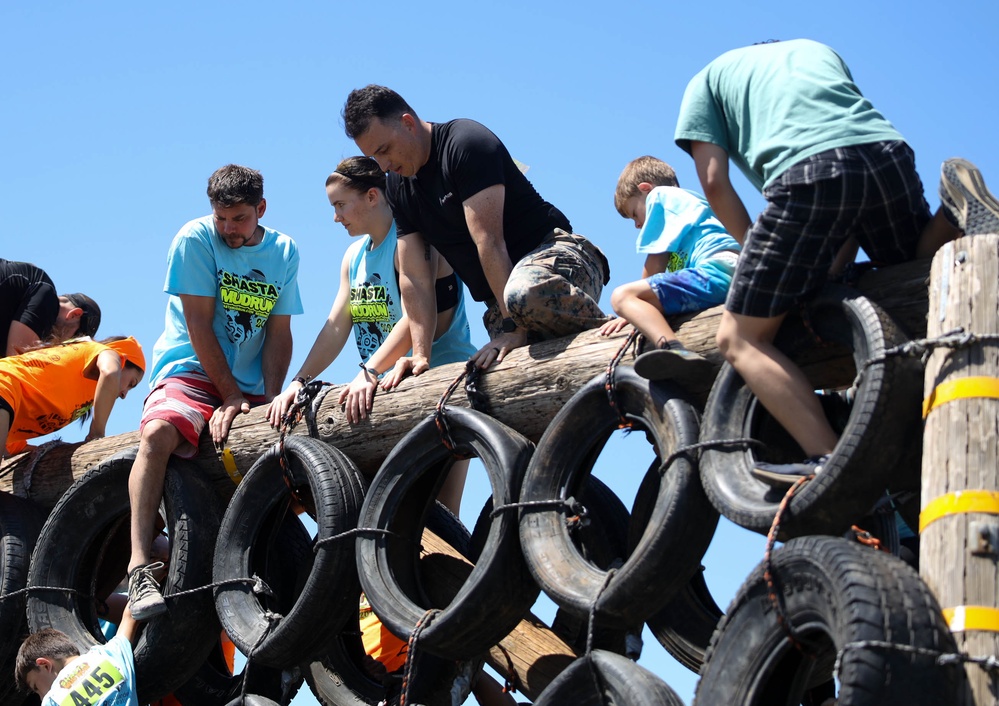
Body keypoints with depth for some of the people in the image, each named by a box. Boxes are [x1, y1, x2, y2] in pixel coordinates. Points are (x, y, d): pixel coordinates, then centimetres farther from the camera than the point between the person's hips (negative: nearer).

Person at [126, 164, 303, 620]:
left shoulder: (284, 252, 5)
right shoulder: (195, 239, -7)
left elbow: (278, 333, 2)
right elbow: (199, 325, -11)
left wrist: (270, 400, -12)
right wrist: (230, 396, -15)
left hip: (250, 387, 5)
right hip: (190, 372, -4)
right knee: (158, 433, -34)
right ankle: (139, 568, -39)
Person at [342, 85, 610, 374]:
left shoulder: (466, 143, -14)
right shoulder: (397, 187, 10)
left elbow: (488, 241, -22)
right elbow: (413, 277, 6)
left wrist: (516, 328, -27)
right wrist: (420, 355, -3)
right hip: (501, 300, 7)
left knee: (524, 292, -41)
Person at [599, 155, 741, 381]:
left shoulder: (659, 195, 13)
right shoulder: (693, 201, 38)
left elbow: (655, 265, 6)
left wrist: (633, 312, 16)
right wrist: (637, 312, 33)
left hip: (716, 270, -10)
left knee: (622, 296, -20)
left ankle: (674, 349, -46)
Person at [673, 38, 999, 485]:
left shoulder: (707, 79, 29)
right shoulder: (818, 49, 40)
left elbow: (714, 181, 14)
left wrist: (758, 253, 24)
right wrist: (836, 263, 37)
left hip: (805, 175, -5)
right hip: (888, 152, 5)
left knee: (740, 338, 4)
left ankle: (831, 460, -15)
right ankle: (955, 214, -1)